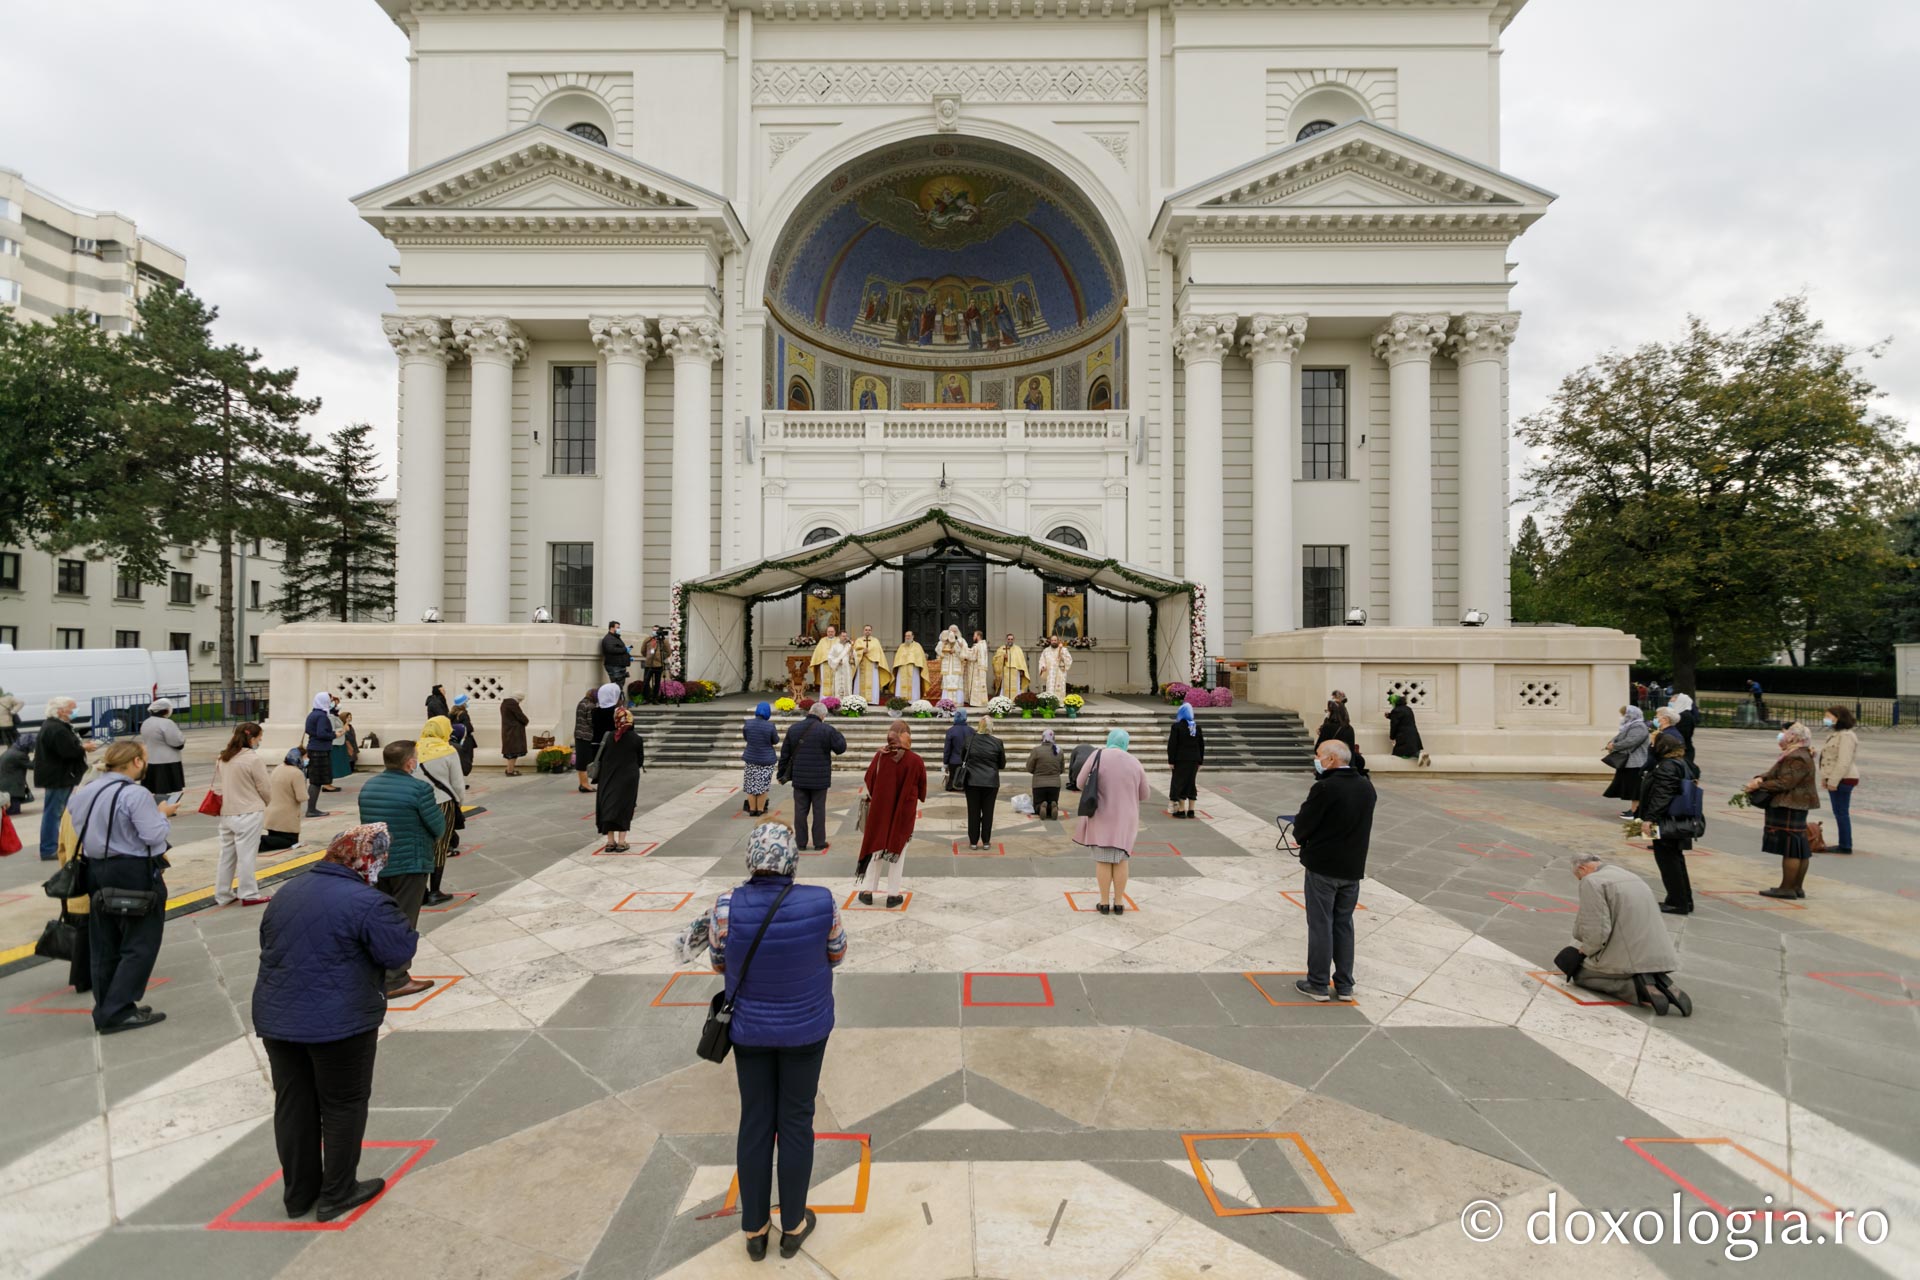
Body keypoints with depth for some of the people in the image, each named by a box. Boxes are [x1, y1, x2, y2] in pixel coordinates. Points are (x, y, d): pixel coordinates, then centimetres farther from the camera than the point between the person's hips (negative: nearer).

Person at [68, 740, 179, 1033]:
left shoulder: (84, 792, 5)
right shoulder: (135, 794, -19)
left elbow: (81, 832, 11)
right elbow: (154, 835, -20)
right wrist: (162, 814, -3)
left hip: (97, 872, 8)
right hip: (134, 874, -8)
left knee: (104, 945, 15)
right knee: (140, 945, 2)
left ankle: (106, 1011, 23)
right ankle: (117, 1011, 2)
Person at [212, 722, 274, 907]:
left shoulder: (222, 758, 5)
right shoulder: (253, 759, -16)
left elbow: (217, 787, 11)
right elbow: (265, 788, -10)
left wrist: (227, 803, 18)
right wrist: (264, 803, 10)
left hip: (226, 814, 7)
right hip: (249, 815, -7)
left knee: (226, 855, 15)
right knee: (246, 855, 1)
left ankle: (222, 894, 24)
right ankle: (249, 895, 9)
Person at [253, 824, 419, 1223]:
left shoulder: (287, 891, 5)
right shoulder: (367, 902, -20)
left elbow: (268, 943, 16)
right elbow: (401, 953, -17)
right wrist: (396, 923, -1)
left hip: (275, 1018, 7)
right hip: (340, 1022, -7)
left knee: (293, 1103, 18)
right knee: (343, 1104, 9)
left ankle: (299, 1193, 32)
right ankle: (337, 1194, 21)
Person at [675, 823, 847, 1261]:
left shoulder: (728, 906, -24)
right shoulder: (822, 902, -26)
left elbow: (721, 964, -6)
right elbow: (836, 954, -7)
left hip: (749, 1028, 1)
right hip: (805, 1027, -1)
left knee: (755, 1123, 20)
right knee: (796, 1122, 19)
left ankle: (754, 1230, 37)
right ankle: (793, 1226, 37)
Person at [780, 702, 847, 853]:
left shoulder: (793, 729, 3)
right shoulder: (827, 730, -10)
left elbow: (785, 754, 7)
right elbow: (841, 748, -5)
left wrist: (782, 773, 16)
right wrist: (839, 735, 12)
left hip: (799, 778, 3)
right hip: (819, 778, -3)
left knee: (800, 809, 9)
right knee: (819, 810, 7)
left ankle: (801, 843, 13)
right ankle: (819, 842, 13)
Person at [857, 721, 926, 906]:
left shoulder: (880, 756, -9)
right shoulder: (916, 761, -12)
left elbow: (868, 781, 2)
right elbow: (922, 790, 0)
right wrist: (917, 804, 21)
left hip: (880, 810, 2)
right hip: (904, 813, -2)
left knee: (876, 849, 16)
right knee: (898, 852, 11)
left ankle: (867, 891, 21)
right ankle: (893, 895, 16)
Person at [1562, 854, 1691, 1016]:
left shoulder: (1591, 881, -11)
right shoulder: (1629, 875, 17)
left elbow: (1598, 930, -18)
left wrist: (1585, 950, 2)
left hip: (1628, 958, -8)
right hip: (1658, 956, 8)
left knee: (1580, 973, 12)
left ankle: (1639, 988, -8)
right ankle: (1663, 984, 6)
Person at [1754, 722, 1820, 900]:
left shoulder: (1798, 758, -17)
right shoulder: (1793, 755, 16)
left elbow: (1784, 783, -22)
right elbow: (1773, 773, 12)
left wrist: (1758, 786, -17)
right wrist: (1760, 778, -6)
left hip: (1790, 809, -11)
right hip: (1794, 807, 11)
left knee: (1791, 848, -5)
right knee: (1800, 848, 14)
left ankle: (1787, 888, -1)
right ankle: (1797, 887, 21)